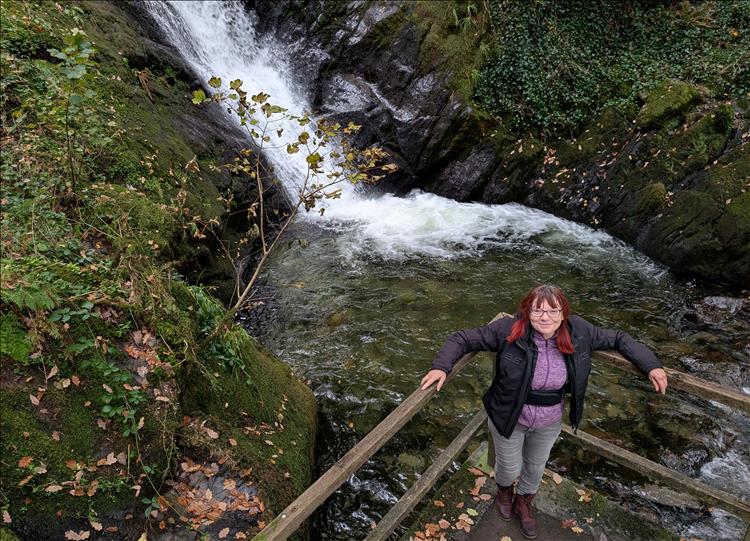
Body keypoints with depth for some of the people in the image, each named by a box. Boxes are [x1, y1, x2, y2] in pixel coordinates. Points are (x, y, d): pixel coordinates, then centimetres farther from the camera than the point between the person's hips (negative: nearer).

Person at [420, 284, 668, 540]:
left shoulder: (578, 331, -18)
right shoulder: (508, 330, -28)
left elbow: (618, 338, -3)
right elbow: (463, 339, -23)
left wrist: (651, 366, -8)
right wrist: (441, 366, -36)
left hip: (549, 422, 3)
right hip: (509, 418, -3)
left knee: (536, 466, 27)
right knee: (510, 468, 21)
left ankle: (523, 503, 60)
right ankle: (504, 491, 60)